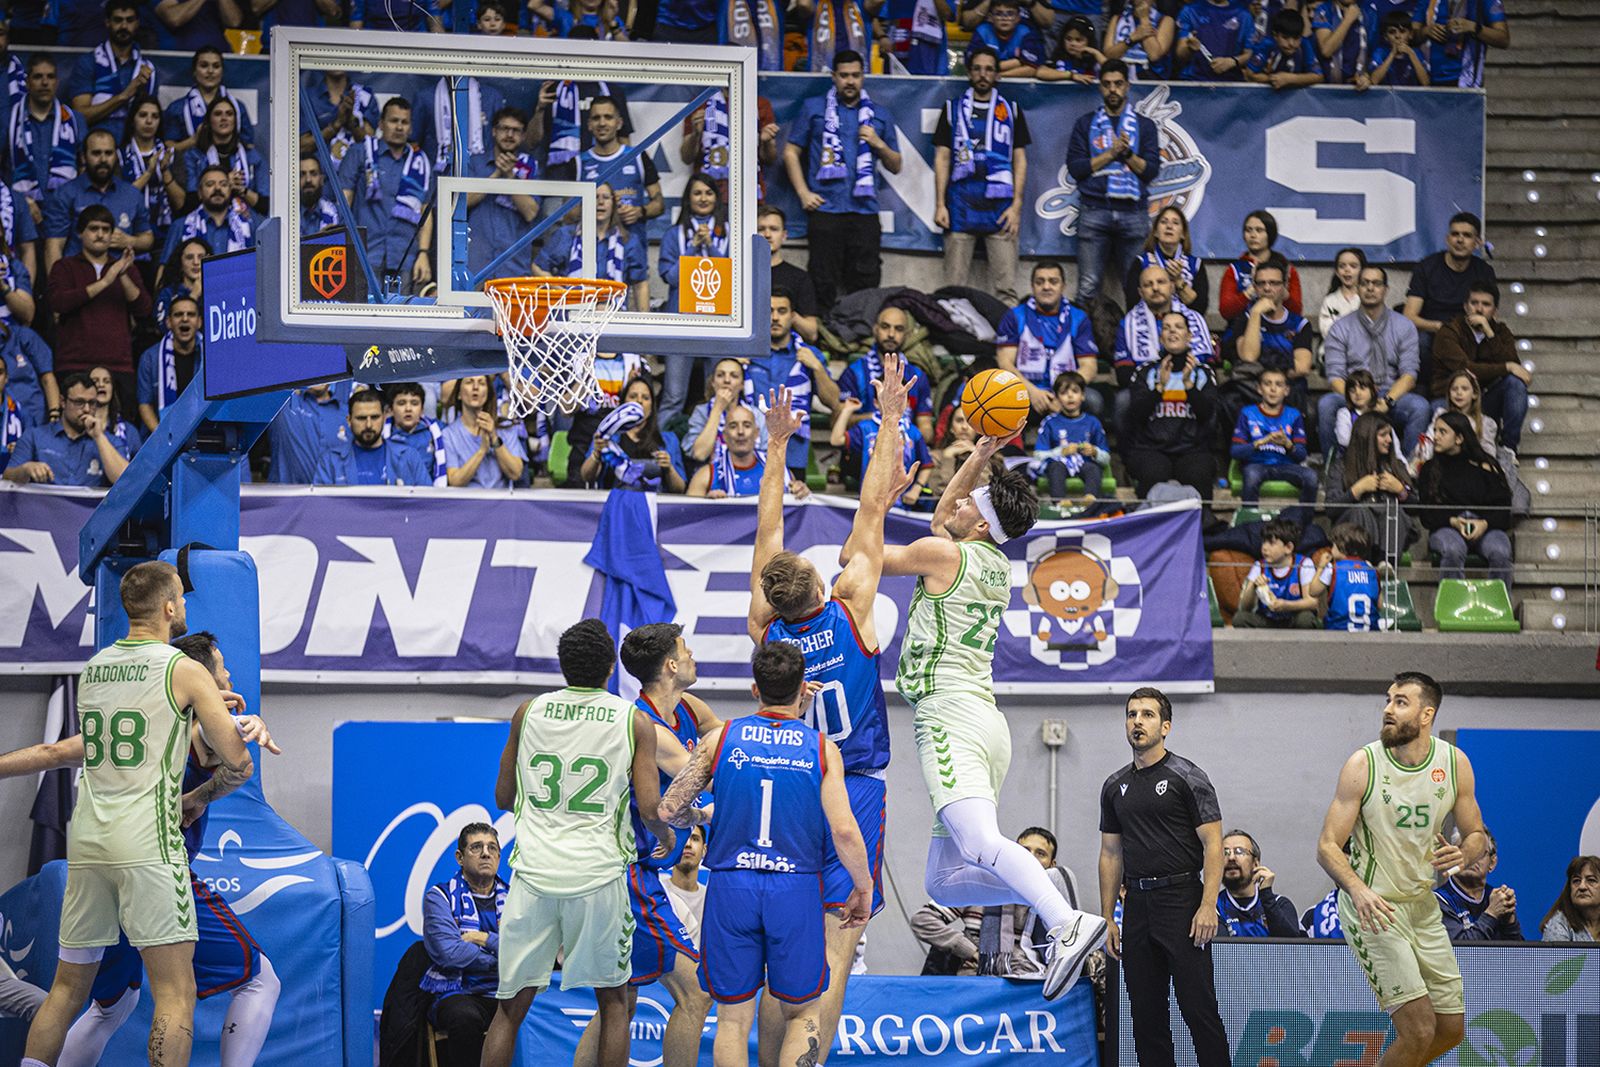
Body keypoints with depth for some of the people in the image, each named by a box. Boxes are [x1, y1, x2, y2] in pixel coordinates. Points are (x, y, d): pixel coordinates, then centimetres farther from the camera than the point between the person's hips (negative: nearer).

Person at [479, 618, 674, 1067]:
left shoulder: (529, 712, 6)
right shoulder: (634, 721, 0)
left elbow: (504, 798, 14)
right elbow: (650, 810, -6)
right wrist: (666, 836, 16)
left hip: (533, 875, 2)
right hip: (598, 874, -1)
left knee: (510, 1008, 9)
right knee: (613, 1001, 15)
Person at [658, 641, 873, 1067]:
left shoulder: (720, 739, 3)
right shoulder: (822, 748, 0)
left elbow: (668, 811, 2)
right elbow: (844, 833, -8)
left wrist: (700, 818, 25)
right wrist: (864, 889, 8)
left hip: (731, 887, 1)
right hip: (796, 889, -1)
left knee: (733, 1017, 9)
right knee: (803, 1013, 13)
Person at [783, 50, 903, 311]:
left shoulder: (879, 116, 16)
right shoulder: (813, 108, 11)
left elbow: (896, 167, 19)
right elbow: (791, 153, 10)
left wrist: (879, 144, -1)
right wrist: (803, 193, -2)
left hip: (865, 211, 2)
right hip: (825, 209, -2)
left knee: (866, 285, -3)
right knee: (823, 285, -4)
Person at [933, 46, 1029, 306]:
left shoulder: (1011, 111, 12)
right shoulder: (953, 109, 11)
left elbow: (1020, 161, 10)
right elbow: (942, 159, 9)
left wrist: (1016, 206, -1)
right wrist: (940, 205, 0)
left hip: (1000, 207, 0)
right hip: (961, 205, 0)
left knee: (1005, 288, -5)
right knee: (954, 285, -2)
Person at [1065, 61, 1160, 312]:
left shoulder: (1144, 126, 14)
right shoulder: (1086, 124, 13)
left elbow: (1152, 170, 5)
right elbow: (1075, 167, 2)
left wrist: (1128, 153, -10)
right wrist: (1111, 153, -6)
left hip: (1133, 212, 1)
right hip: (1095, 210, -1)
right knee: (1088, 286, -7)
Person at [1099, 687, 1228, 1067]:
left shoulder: (1187, 778, -4)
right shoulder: (1115, 787, 14)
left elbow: (1212, 845, -8)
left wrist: (1208, 907, -18)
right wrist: (1108, 917, 12)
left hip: (1182, 901, -6)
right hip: (1137, 905, 6)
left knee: (1198, 1007, -9)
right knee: (1145, 1014, 6)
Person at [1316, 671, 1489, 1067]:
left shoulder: (1455, 763, -1)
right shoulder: (1363, 764, -12)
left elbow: (1476, 835, 10)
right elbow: (1327, 845, -13)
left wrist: (1463, 854, -15)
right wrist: (1358, 889, -32)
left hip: (1424, 906, 6)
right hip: (1373, 907, -5)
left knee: (1451, 1029, 10)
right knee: (1418, 1028, -16)